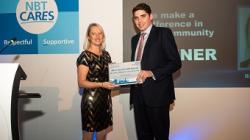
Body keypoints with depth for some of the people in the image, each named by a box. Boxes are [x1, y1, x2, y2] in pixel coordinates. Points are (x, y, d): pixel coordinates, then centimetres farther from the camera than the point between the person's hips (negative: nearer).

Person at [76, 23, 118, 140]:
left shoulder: (106, 54, 9)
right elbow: (81, 82, -15)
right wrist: (102, 84, -25)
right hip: (91, 100, -6)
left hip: (105, 99, 6)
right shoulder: (85, 56, -11)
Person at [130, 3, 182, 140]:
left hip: (157, 93, -5)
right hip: (138, 94, 6)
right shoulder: (134, 39, 16)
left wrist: (152, 73, -19)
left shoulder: (163, 33, -3)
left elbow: (176, 62, -10)